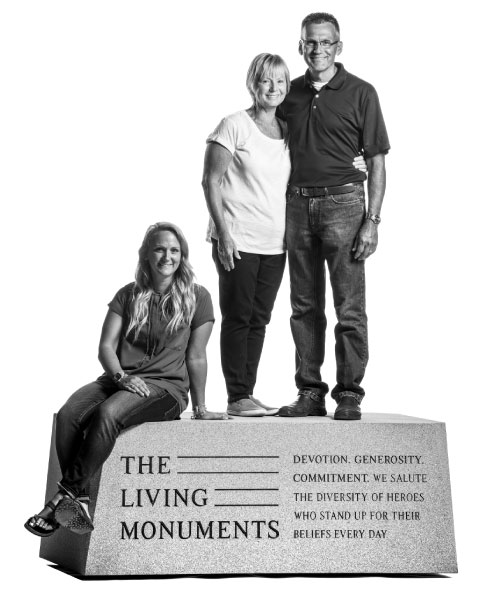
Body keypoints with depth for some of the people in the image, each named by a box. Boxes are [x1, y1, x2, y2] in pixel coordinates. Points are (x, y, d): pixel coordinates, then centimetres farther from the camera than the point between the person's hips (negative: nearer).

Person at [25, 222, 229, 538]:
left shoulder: (197, 298, 6)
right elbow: (106, 345, 7)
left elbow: (196, 357, 6)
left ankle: (65, 497, -26)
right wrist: (121, 375, -13)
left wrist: (200, 408, 6)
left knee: (108, 414, -34)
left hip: (167, 386, -4)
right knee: (68, 415, -27)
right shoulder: (128, 295, 14)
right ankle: (79, 503, -26)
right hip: (119, 378, 4)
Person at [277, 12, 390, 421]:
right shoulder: (291, 93, 12)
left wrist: (372, 221, -9)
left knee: (350, 308, -5)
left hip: (342, 203, -4)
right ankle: (310, 393, 13)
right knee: (304, 307, 6)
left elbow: (377, 161, -1)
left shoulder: (360, 93, 1)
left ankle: (349, 395, 2)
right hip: (298, 204, 4)